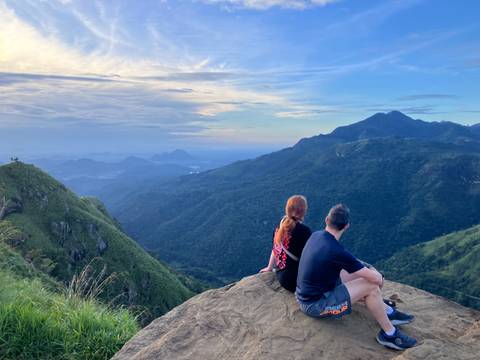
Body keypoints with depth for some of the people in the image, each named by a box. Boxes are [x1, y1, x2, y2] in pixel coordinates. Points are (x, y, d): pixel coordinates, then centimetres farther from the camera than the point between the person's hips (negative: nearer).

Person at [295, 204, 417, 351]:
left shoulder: (315, 235, -3)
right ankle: (389, 334, 11)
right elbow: (376, 278, -19)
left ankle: (388, 312, 27)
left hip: (304, 295, 8)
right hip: (315, 305, -8)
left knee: (356, 272, 15)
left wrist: (365, 268, 14)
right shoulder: (337, 251, -28)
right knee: (371, 286, -9)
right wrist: (378, 277, 5)